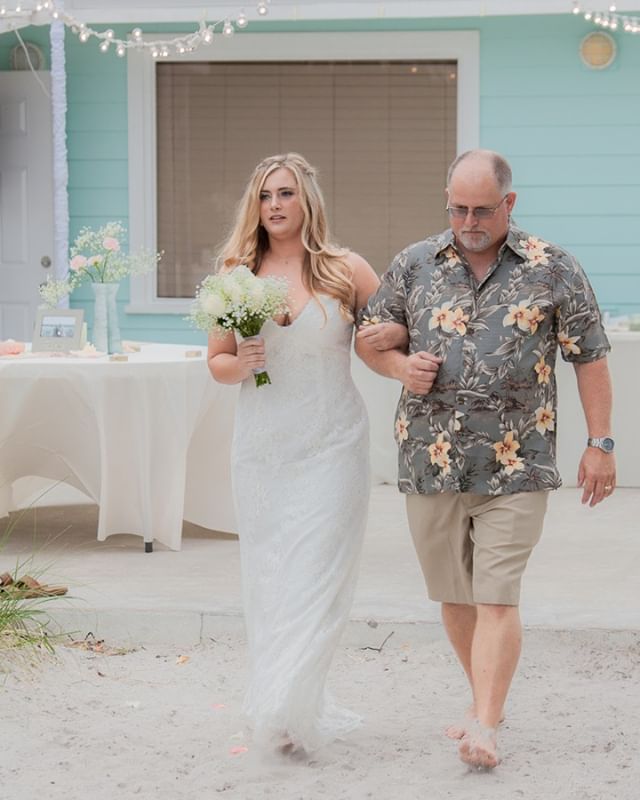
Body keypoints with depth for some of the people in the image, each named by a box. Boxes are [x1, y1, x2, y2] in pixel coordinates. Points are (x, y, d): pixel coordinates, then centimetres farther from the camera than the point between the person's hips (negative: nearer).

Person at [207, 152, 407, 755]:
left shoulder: (346, 271, -1)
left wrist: (395, 335, -15)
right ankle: (290, 706, 19)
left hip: (330, 446, -3)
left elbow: (398, 331, 8)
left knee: (314, 576, -9)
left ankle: (287, 711, -6)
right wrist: (241, 364, -10)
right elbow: (216, 362, 12)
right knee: (268, 579, 6)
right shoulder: (237, 276, 6)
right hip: (261, 446, 3)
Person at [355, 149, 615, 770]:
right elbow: (368, 337, 15)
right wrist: (400, 366, -7)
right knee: (454, 595, 13)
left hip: (515, 466, -3)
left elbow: (589, 358, 3)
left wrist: (600, 444, -1)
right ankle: (484, 697, 31)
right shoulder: (414, 266, 5)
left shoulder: (553, 270, -1)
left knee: (496, 597, -10)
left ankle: (484, 726, -11)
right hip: (432, 461, 3)